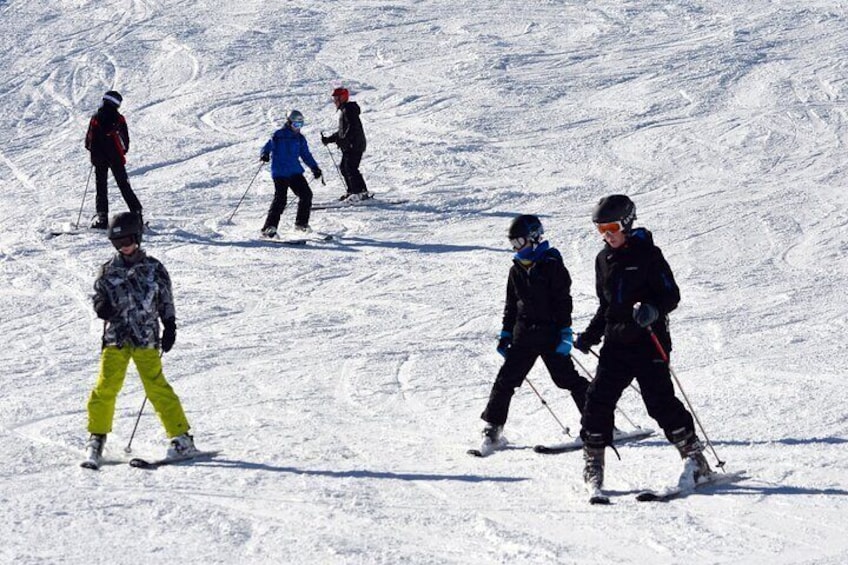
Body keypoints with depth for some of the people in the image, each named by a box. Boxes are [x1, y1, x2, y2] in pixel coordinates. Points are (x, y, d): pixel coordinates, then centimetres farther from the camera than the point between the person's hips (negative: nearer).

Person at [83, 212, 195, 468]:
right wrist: (102, 307, -10)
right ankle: (97, 436, 6)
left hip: (146, 338, -1)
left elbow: (166, 301, 11)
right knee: (106, 386, -7)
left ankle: (181, 437, -1)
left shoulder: (153, 268, 4)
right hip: (115, 338, 2)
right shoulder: (108, 270, 7)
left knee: (156, 386, -6)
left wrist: (170, 328, 4)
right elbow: (99, 298, 13)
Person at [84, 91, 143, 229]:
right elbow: (125, 140, -3)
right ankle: (136, 211, 6)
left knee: (101, 186, 7)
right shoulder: (118, 119, -7)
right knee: (124, 186, 8)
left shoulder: (95, 118, -3)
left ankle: (102, 216, -3)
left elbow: (88, 140, 2)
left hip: (99, 159, 1)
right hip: (116, 158, 0)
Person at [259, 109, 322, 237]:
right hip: (280, 173, -6)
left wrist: (315, 168, 16)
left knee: (306, 194, -1)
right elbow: (267, 147, -6)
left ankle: (301, 223, 16)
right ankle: (269, 227, -15)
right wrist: (264, 155, -28)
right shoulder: (278, 136, -4)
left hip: (295, 172, 6)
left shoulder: (300, 138, 13)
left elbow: (306, 155, 22)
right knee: (280, 198, -17)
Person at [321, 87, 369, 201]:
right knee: (344, 167, 13)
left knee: (351, 168, -15)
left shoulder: (349, 110, -10)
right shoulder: (344, 111, 21)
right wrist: (329, 140, 28)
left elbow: (352, 128, -23)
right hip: (349, 147, 11)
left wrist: (344, 140, -30)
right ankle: (352, 191, 16)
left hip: (354, 145, -11)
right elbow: (342, 131, 28)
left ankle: (362, 192, -18)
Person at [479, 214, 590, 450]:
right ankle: (493, 427, 5)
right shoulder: (516, 271, 13)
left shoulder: (551, 265, -7)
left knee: (567, 377, -5)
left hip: (550, 333, -5)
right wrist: (506, 333, 15)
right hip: (524, 333, 5)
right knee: (506, 378, -1)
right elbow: (511, 305, 20)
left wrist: (565, 332, -15)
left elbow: (563, 300, -9)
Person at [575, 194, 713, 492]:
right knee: (598, 400, -5)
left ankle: (696, 459, 1)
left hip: (649, 342, -6)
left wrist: (653, 310, -27)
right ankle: (593, 465, 5)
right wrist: (590, 335, 14)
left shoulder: (647, 254, -6)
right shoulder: (604, 259, 14)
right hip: (616, 344, 6)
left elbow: (671, 295, -7)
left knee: (660, 401, -11)